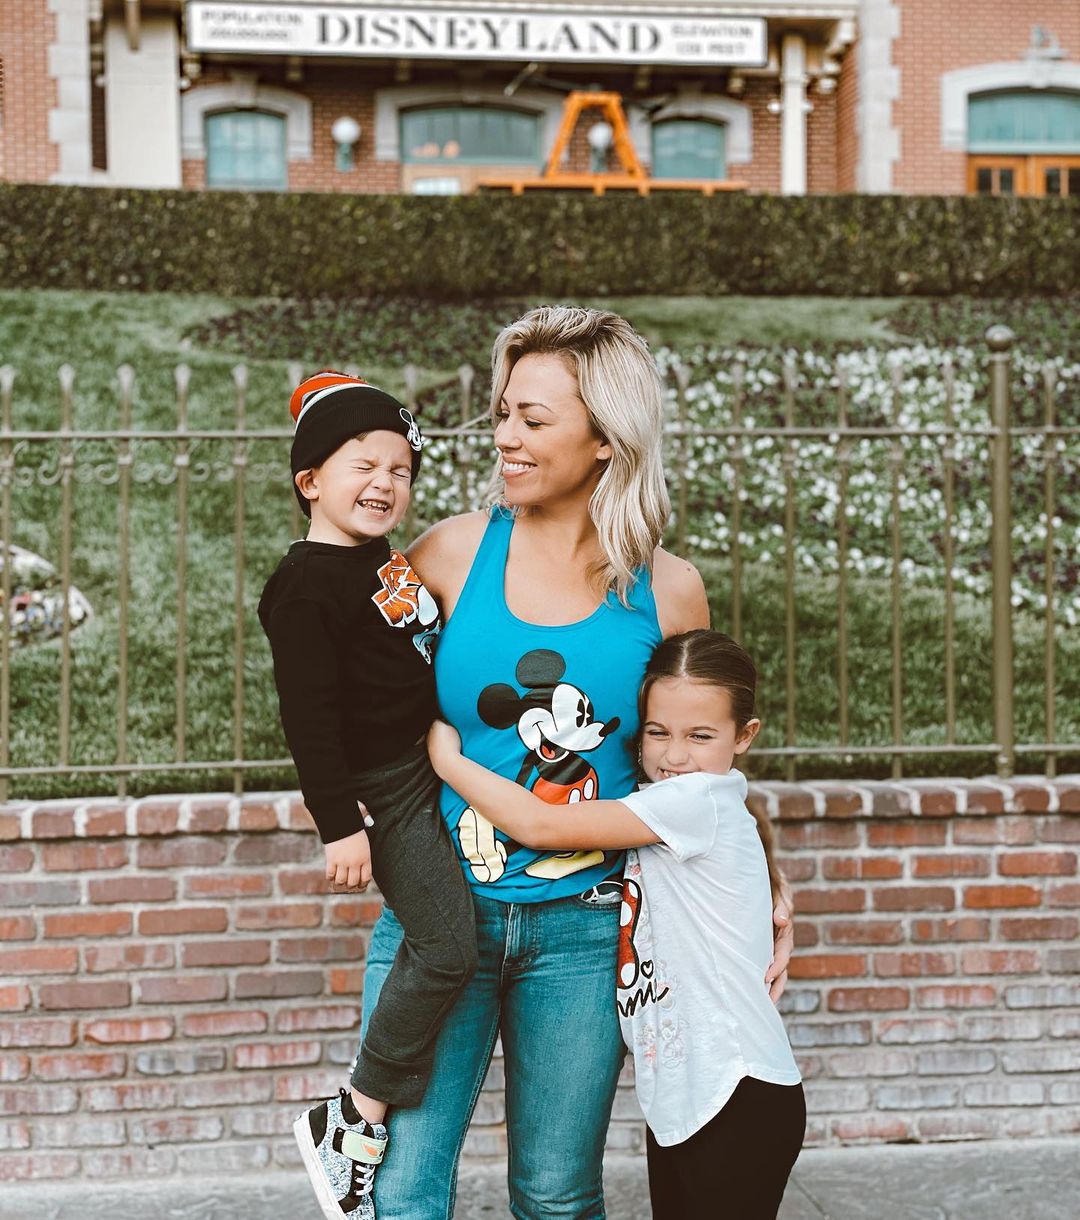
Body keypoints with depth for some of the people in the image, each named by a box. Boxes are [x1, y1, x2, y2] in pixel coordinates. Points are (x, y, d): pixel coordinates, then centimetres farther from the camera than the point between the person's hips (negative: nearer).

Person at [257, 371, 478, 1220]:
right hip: (380, 791, -10)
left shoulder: (388, 561, 13)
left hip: (430, 765, 10)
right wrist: (339, 824, -20)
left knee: (426, 943, 12)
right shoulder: (307, 584, -15)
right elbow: (309, 713, -19)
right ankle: (353, 1119, -3)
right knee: (448, 946, -15)